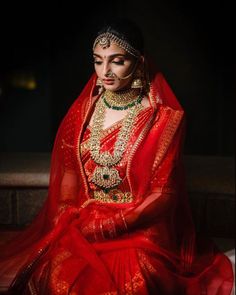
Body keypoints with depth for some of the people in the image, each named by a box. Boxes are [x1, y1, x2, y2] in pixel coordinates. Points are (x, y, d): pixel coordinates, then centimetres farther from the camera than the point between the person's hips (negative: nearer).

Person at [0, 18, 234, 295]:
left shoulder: (164, 118, -5)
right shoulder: (82, 111, 7)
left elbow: (162, 193, -5)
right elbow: (68, 172, 11)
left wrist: (111, 224, -14)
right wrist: (68, 218, -6)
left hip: (138, 228, -3)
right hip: (82, 224, 3)